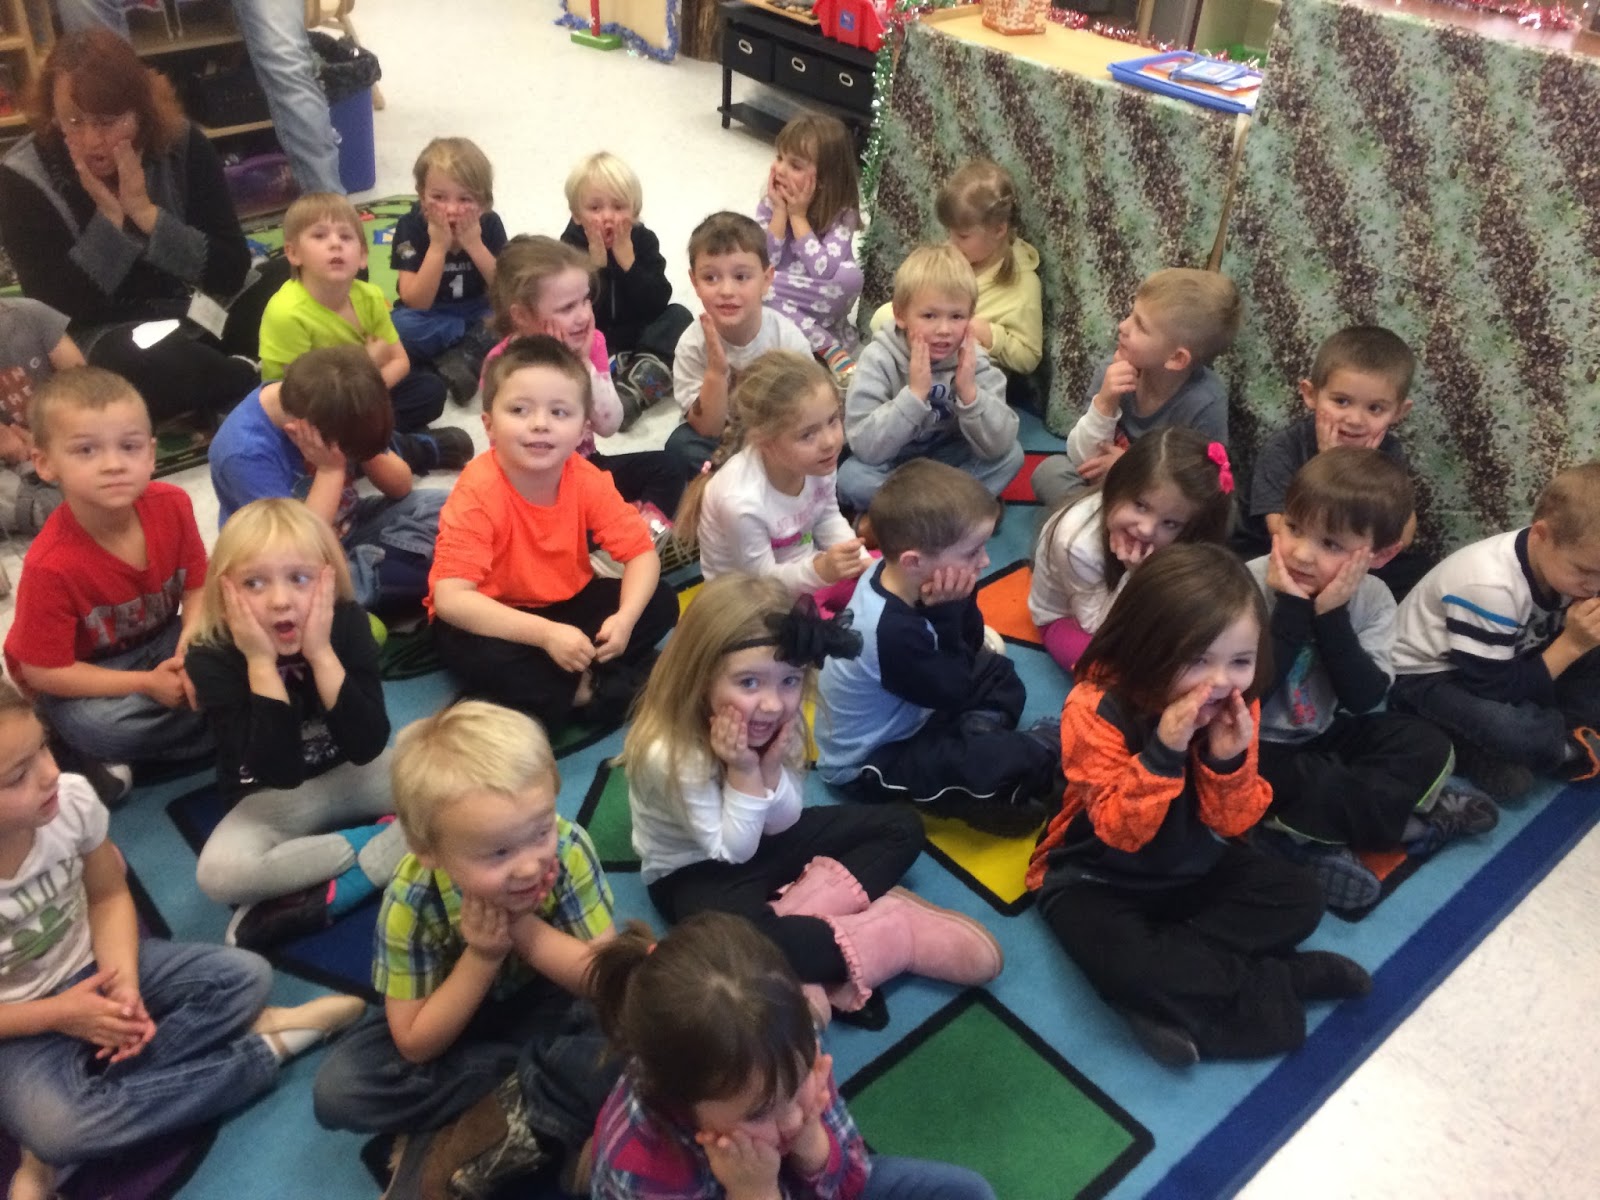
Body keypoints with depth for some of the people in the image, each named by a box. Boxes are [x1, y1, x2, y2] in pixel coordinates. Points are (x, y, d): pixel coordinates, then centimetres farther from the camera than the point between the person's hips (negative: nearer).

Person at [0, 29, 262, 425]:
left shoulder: (183, 145, -9)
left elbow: (232, 273, -13)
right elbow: (59, 309, -17)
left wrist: (147, 214, -25)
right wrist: (108, 217, -24)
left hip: (201, 315, 2)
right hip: (107, 338, -2)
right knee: (133, 364, -38)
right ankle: (262, 383, -14)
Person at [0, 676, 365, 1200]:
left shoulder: (72, 800, -21)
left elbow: (108, 897, -3)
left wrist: (125, 986, -17)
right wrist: (58, 1015, -21)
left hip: (93, 967, 4)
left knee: (245, 977, -14)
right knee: (56, 1127, -32)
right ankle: (260, 1048, -12)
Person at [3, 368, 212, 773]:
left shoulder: (171, 504, -18)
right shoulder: (51, 565, -30)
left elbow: (197, 586, -5)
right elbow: (42, 670, -22)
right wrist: (146, 684, -25)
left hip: (161, 638, 4)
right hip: (81, 673, -3)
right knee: (99, 729, -34)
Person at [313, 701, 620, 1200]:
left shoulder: (569, 849, -30)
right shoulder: (411, 901, -28)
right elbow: (415, 1045, -19)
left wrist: (523, 926, -33)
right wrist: (482, 957, -31)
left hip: (547, 1006, -1)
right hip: (455, 1017, 2)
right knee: (338, 1092, -20)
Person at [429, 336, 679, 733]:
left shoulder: (587, 480, -14)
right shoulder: (478, 493, -28)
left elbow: (641, 552, -8)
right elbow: (450, 598, -34)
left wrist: (625, 618, -28)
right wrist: (546, 634, -42)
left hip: (566, 602, 5)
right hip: (493, 617, -5)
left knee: (661, 604, -10)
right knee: (484, 658, -37)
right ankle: (586, 690, -14)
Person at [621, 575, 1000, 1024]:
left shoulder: (774, 721, -15)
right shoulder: (666, 754, -32)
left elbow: (781, 826, -5)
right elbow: (733, 852, -20)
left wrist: (771, 767, -24)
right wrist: (744, 773, -32)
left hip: (759, 843, 7)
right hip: (695, 871, -7)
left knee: (901, 826, -2)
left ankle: (798, 915, -20)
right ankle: (893, 932, -24)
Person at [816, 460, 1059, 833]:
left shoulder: (891, 576, -13)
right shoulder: (892, 631, -39)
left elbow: (970, 647, -1)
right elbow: (954, 693, -22)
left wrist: (958, 602, -22)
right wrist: (944, 613, -26)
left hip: (903, 718, 9)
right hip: (869, 764, -9)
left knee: (998, 671, 17)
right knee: (988, 760, -27)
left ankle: (975, 736, -4)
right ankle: (1048, 750, 3)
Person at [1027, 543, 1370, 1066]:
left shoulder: (1236, 706, -11)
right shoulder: (1095, 709, -28)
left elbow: (1230, 823, -7)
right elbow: (1120, 832, -28)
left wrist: (1229, 761, -28)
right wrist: (1162, 751, -41)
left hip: (1194, 868, 6)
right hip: (1096, 879, -6)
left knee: (1300, 899, -7)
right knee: (1124, 965, -33)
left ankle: (1173, 1002, -15)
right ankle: (1280, 984, -14)